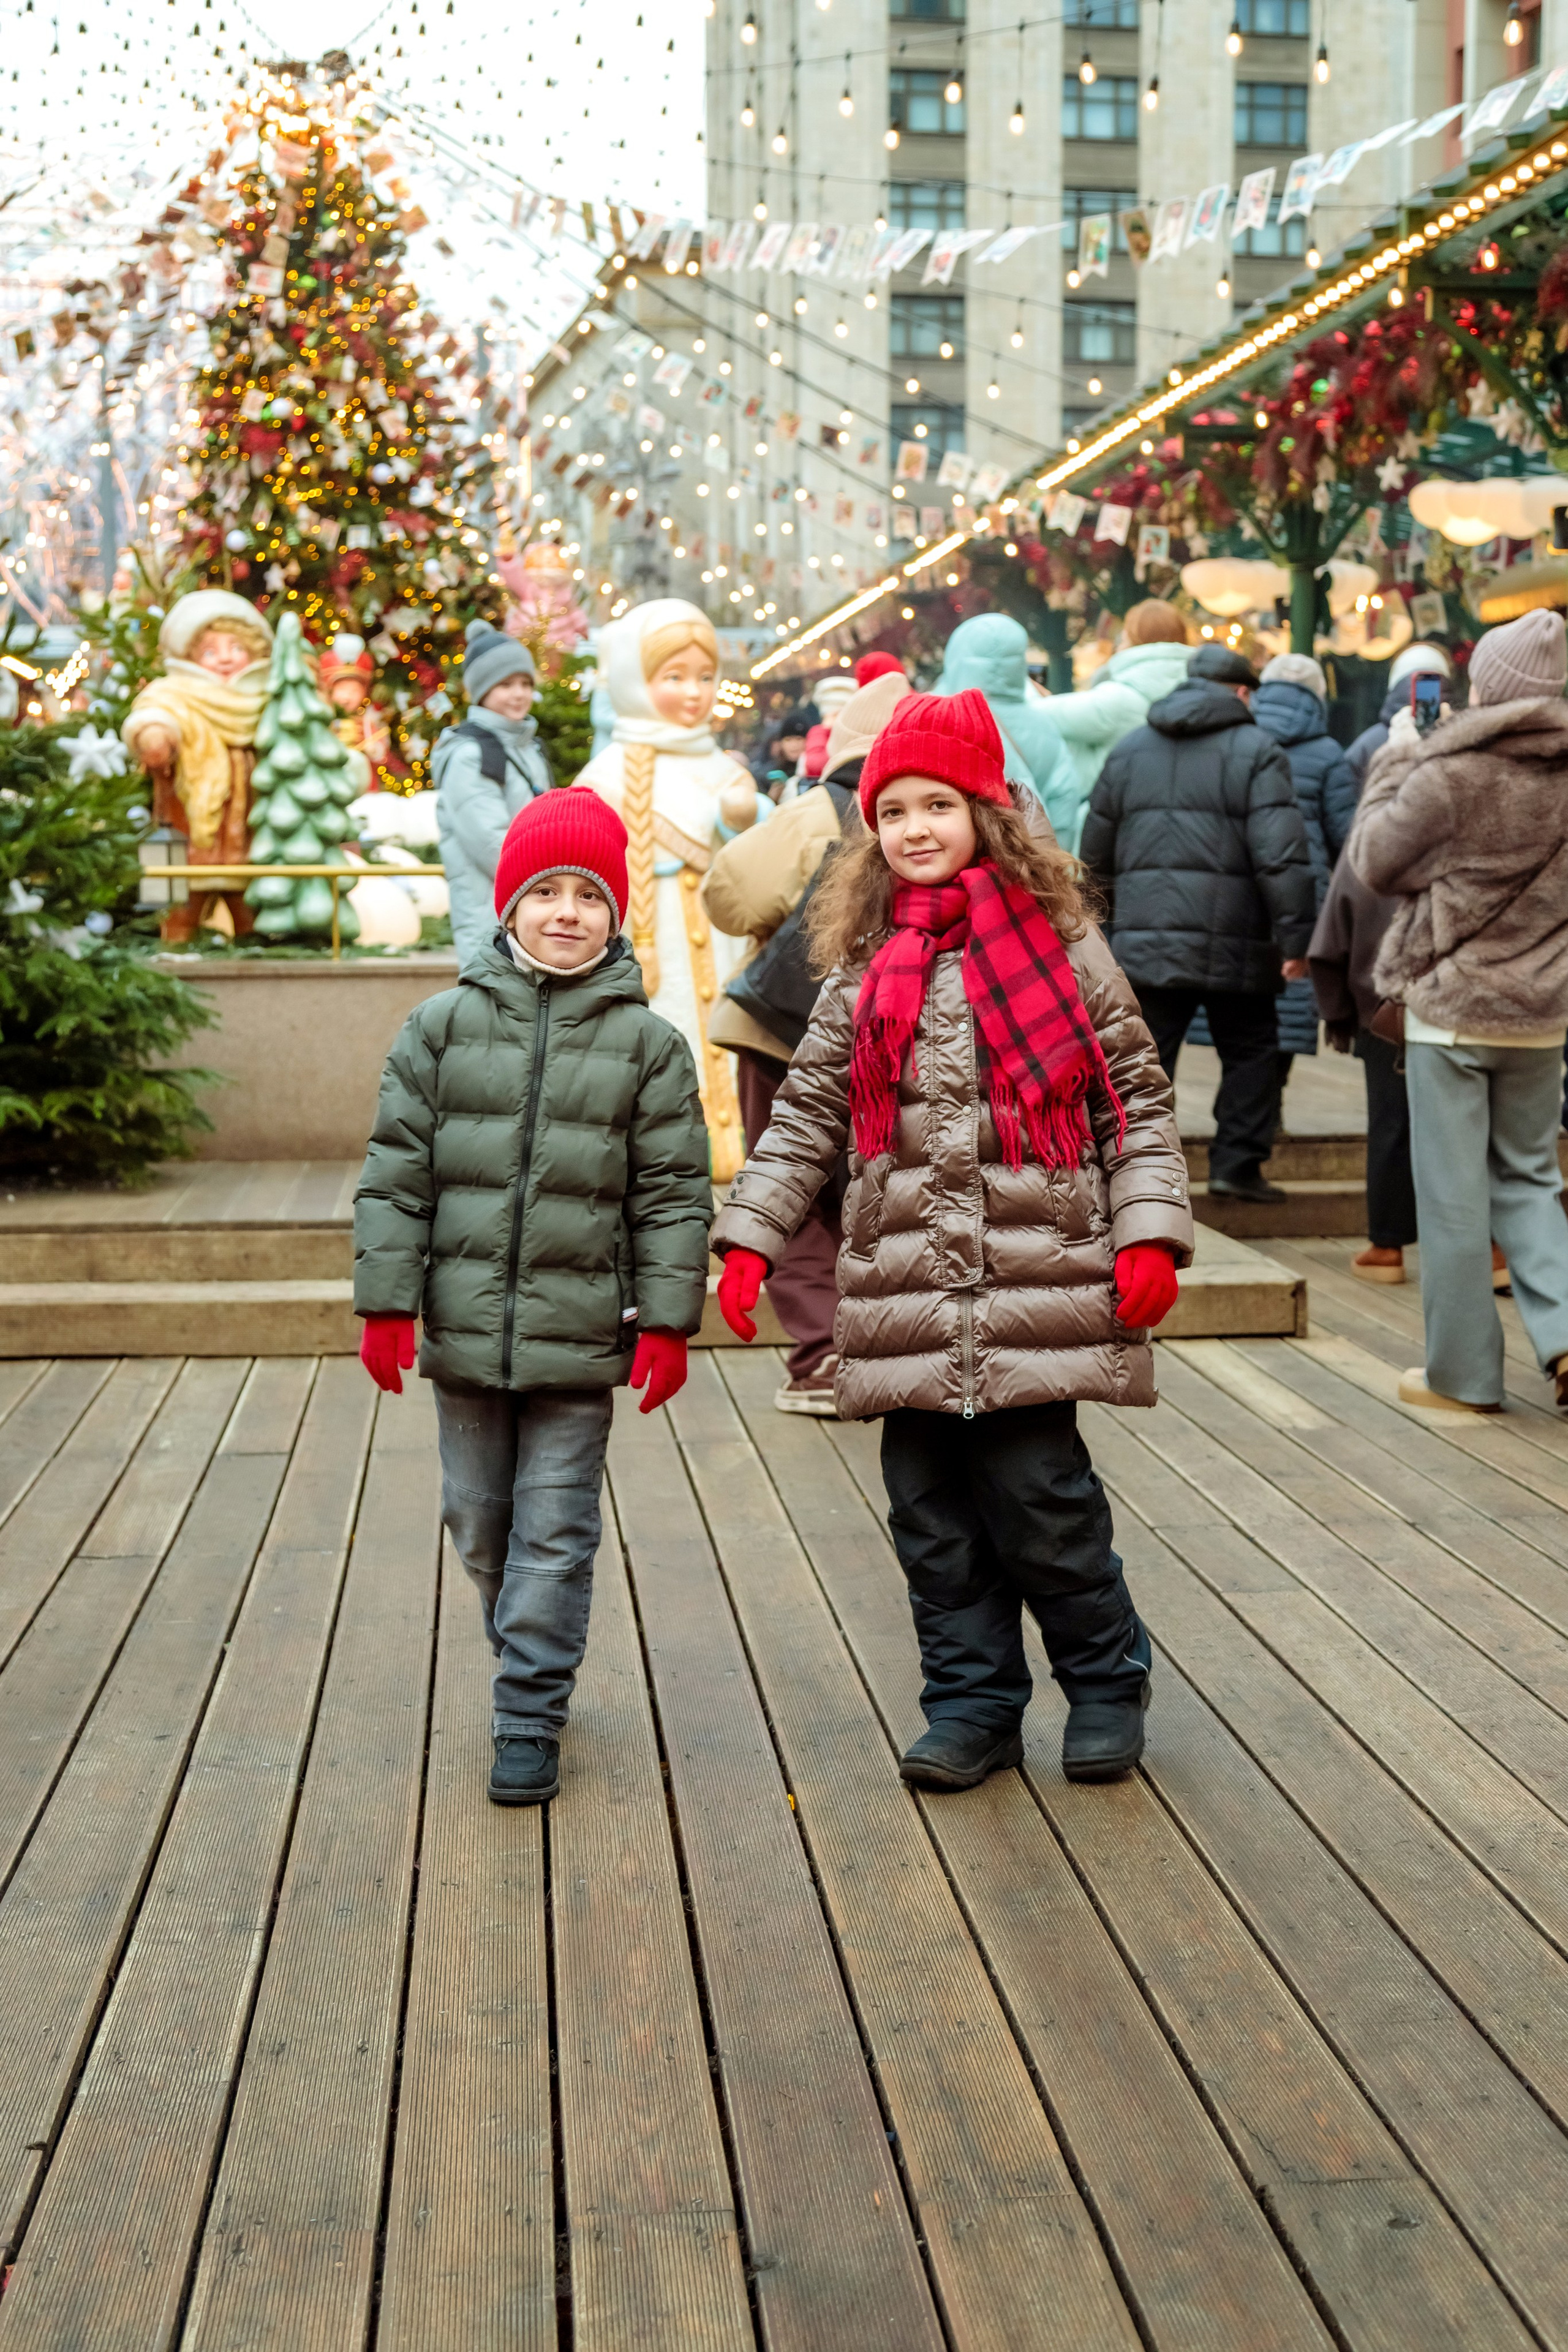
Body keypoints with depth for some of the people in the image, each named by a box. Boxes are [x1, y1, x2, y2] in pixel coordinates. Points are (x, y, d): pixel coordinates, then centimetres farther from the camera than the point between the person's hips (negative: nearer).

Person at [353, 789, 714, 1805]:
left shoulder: (649, 1043, -1)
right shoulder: (443, 1025, 2)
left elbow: (673, 1192, -1)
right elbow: (397, 1169, 2)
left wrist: (668, 1322, -6)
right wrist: (387, 1301, -3)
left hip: (581, 1334, -2)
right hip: (465, 1328, 2)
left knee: (556, 1531, 1)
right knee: (480, 1521, 15)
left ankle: (531, 1718, 11)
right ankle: (530, 1658, 37)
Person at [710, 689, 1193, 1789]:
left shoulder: (1059, 944, 1)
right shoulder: (864, 972, 9)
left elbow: (1137, 1094, 3)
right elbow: (808, 1115, 12)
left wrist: (1148, 1232, -6)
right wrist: (751, 1234, 3)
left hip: (1037, 1284, -3)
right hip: (906, 1296, 4)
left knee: (1040, 1495, -2)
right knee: (932, 1512, 7)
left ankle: (1108, 1680, 21)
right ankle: (974, 1704, 22)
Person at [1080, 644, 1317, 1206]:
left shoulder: (1128, 751, 14)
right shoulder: (1255, 752, -1)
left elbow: (1096, 854, 18)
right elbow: (1281, 856, -10)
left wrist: (1109, 918, 29)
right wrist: (1295, 938, -9)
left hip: (1144, 941, 3)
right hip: (1232, 942, -3)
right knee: (1250, 1052, 12)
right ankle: (1236, 1164, 8)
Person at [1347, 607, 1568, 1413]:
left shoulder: (1450, 775, -17)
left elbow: (1375, 863, -5)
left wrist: (1397, 760, 7)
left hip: (1451, 1007, -5)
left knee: (1454, 1193, 5)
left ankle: (1462, 1372, 12)